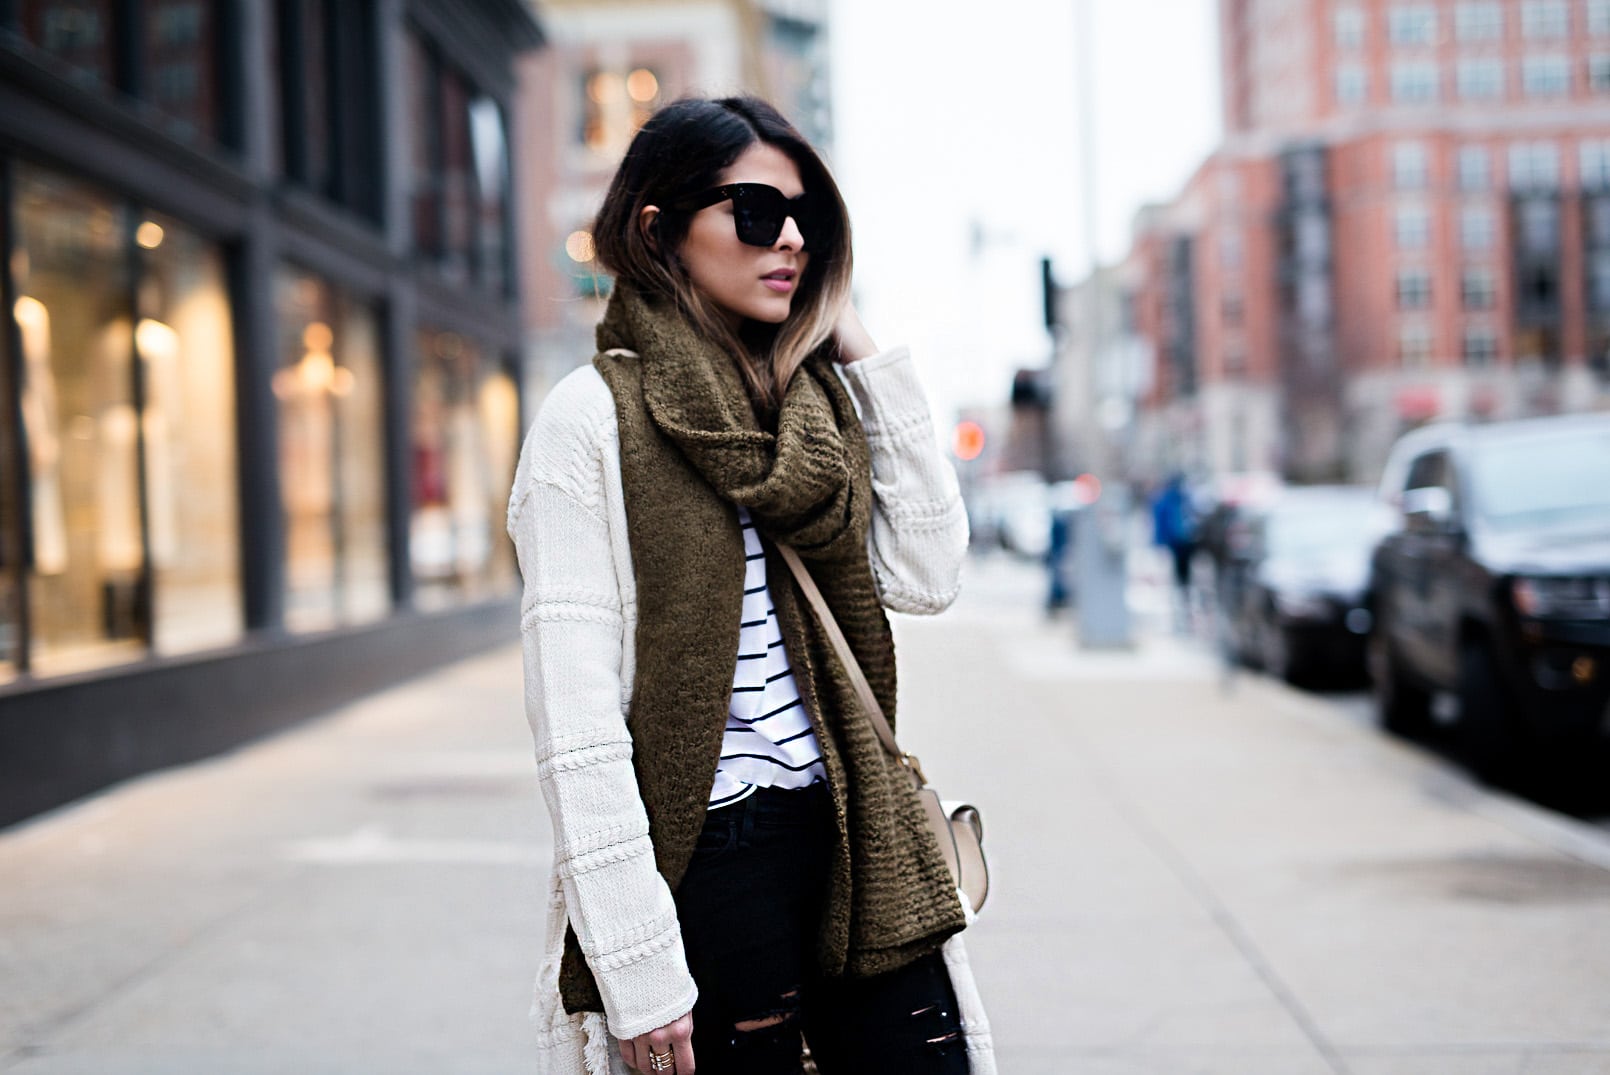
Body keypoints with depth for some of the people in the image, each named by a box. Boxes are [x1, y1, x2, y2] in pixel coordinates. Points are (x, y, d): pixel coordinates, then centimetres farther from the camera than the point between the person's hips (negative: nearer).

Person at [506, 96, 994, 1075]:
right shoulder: (595, 417, -8)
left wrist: (869, 358, 1)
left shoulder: (818, 399, 11)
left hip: (853, 838, 6)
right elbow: (577, 715, -13)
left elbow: (926, 575, 1)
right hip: (712, 853, -5)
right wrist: (637, 965, -17)